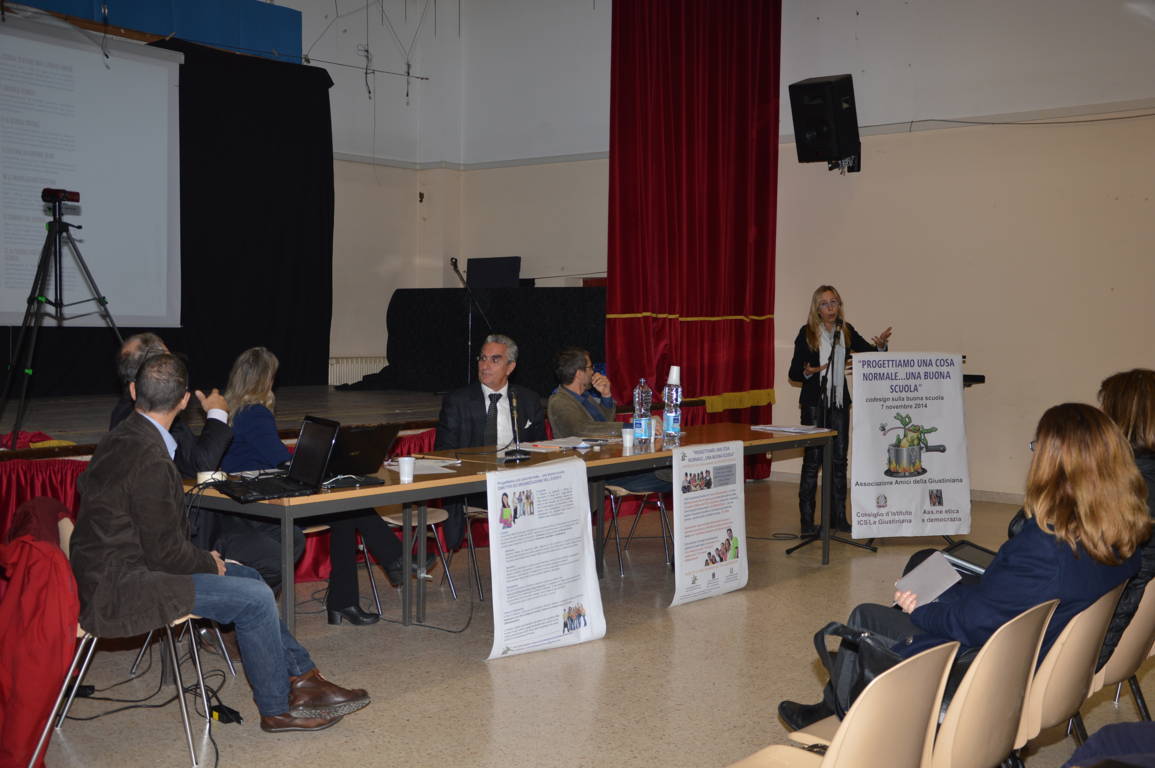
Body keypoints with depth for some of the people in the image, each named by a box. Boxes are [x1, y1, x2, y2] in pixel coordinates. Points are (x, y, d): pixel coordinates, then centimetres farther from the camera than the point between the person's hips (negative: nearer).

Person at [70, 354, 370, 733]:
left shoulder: (121, 438, 7)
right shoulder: (148, 457, -24)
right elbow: (165, 551, -20)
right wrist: (210, 564, -4)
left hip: (114, 569, 11)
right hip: (119, 590, -11)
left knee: (247, 576, 12)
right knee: (254, 599, -13)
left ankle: (302, 679, 16)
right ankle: (277, 708, 3)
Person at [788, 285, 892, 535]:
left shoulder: (846, 331, 4)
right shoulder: (807, 333, -7)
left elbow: (869, 353, 7)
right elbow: (793, 373, -5)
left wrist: (880, 345, -14)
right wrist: (807, 373, -26)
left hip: (840, 402, 4)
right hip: (814, 403, -4)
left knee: (839, 458, 8)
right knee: (813, 459, -4)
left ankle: (838, 517, 16)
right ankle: (807, 520, 1)